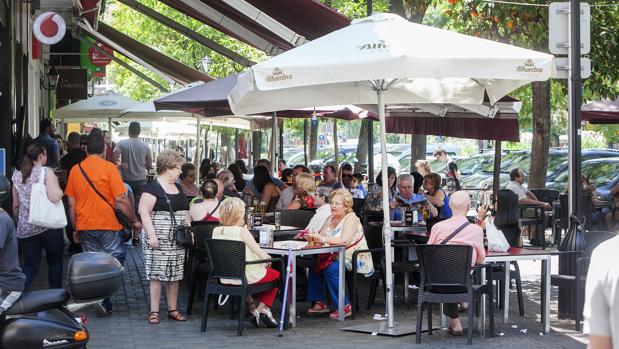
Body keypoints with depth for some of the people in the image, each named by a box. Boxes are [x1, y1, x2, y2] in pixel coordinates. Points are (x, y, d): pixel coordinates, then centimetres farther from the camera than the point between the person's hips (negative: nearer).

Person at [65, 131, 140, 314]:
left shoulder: (75, 169, 5)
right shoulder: (109, 168, -10)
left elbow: (71, 203, 9)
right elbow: (121, 199, -13)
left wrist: (75, 228, 18)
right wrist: (134, 221, -2)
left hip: (85, 227, 4)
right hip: (109, 225, -4)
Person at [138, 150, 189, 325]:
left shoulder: (178, 188, 15)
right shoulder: (153, 188, -9)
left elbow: (185, 211, 24)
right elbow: (143, 211, -16)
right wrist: (151, 235, -21)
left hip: (177, 241, 7)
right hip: (159, 240, -7)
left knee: (175, 274, 9)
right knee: (157, 274, -3)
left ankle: (173, 309, 18)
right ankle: (154, 311, 3)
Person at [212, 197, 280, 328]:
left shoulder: (216, 231, -2)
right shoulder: (242, 231, -18)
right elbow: (260, 254, -17)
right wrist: (267, 259, 6)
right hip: (247, 276, -6)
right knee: (276, 275, 22)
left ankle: (252, 309, 31)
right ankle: (262, 309, 19)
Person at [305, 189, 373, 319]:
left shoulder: (351, 218, -13)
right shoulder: (330, 219, 11)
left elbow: (345, 240, -29)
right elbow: (320, 237, 3)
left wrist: (323, 239, -37)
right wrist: (312, 237, -20)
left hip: (356, 260, -8)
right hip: (337, 257, 8)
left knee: (330, 269, -29)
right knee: (314, 264, -9)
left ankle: (344, 306, -18)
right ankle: (319, 303, 1)